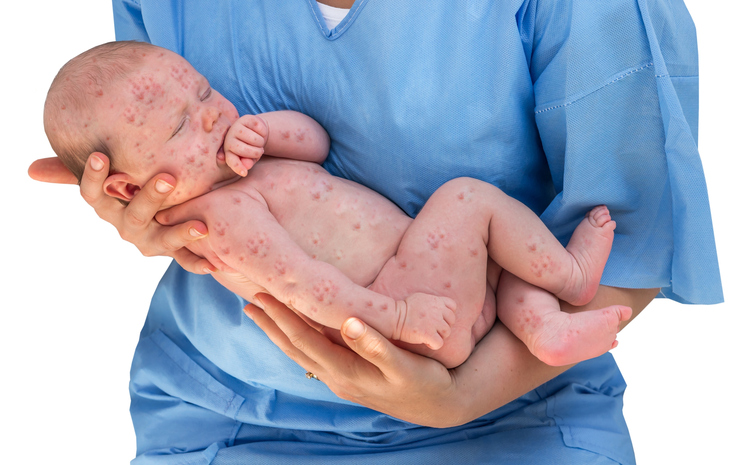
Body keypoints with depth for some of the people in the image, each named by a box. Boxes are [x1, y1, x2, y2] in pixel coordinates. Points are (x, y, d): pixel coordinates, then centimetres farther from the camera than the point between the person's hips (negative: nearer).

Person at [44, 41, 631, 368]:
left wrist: (259, 129, -5)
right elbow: (301, 284, -28)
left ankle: (546, 326, -3)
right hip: (400, 303, -11)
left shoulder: (226, 169, 12)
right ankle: (570, 275, -1)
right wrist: (396, 316, -30)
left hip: (407, 284, 11)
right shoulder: (227, 213, -21)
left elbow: (318, 141, 15)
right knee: (467, 199, -18)